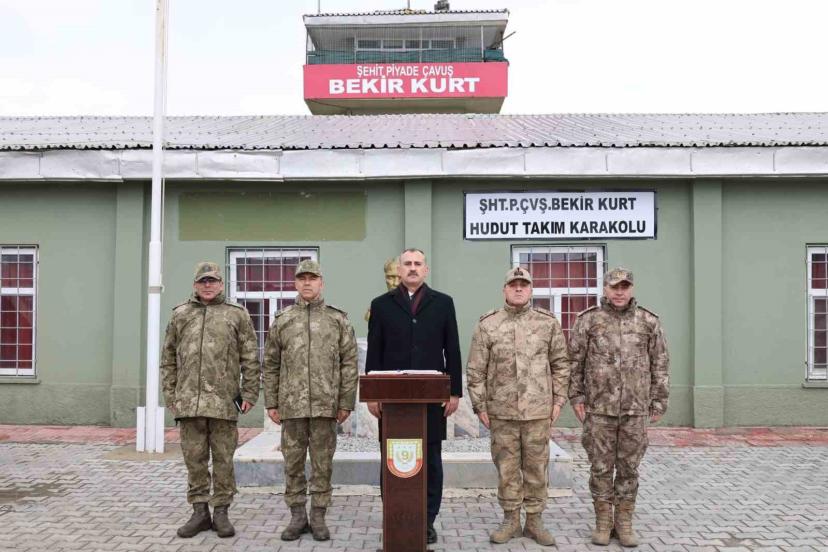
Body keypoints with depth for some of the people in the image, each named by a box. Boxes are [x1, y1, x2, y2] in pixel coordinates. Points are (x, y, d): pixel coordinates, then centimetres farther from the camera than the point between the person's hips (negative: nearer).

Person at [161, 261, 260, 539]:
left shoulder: (237, 314, 5)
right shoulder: (180, 315, 11)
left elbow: (250, 358, 2)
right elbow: (168, 359, 13)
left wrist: (249, 394, -3)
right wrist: (170, 395, 6)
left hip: (223, 401, -2)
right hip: (189, 401, 2)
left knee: (223, 459, 5)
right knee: (194, 459, 8)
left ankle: (221, 512, 16)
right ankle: (200, 511, 19)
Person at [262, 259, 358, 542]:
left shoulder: (338, 319, 4)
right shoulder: (282, 320, 8)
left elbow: (349, 363, 2)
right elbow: (271, 365, 10)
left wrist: (346, 402, -3)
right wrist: (271, 403, 5)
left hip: (326, 405, -1)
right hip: (291, 405, 1)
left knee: (322, 463, 5)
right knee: (293, 462, 8)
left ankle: (318, 517, 17)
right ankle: (297, 516, 20)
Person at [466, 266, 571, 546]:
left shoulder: (548, 322, 2)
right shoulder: (487, 324, 0)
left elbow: (561, 363, 7)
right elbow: (475, 370, 1)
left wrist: (558, 399, 3)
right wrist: (480, 406, -1)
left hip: (538, 410, 0)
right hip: (501, 411, 0)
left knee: (536, 467, 8)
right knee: (506, 467, 9)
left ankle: (534, 520, 22)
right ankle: (510, 520, 22)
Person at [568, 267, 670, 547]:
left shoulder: (649, 321, 1)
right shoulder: (588, 320, -2)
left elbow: (660, 364, 5)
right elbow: (574, 361, 2)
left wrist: (658, 402, 2)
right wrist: (576, 396, -2)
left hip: (635, 409, 1)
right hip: (599, 408, -1)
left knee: (628, 467, 8)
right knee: (601, 467, 6)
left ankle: (624, 522, 21)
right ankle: (603, 521, 19)